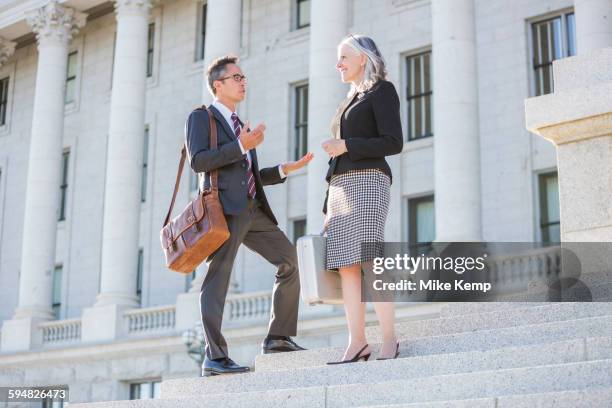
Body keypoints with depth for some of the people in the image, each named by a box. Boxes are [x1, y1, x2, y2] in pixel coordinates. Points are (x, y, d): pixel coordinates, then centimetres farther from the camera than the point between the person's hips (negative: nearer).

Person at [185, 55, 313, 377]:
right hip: (225, 207, -8)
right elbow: (197, 161, -12)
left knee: (290, 259, 3)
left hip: (252, 210, 8)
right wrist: (241, 146, -17)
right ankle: (214, 358, -10)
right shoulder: (200, 117, 5)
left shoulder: (239, 125, 29)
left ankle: (278, 337, 9)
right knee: (218, 278, -10)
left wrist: (285, 169, 18)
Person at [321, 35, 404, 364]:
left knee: (370, 261, -17)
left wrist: (346, 146, -12)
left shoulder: (382, 90, 4)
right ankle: (357, 342, -6)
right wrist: (329, 206, 19)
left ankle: (389, 340, -16)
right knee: (346, 266, -3)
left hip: (367, 180, -8)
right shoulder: (351, 100, 27)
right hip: (341, 185, 8)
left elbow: (393, 142, -8)